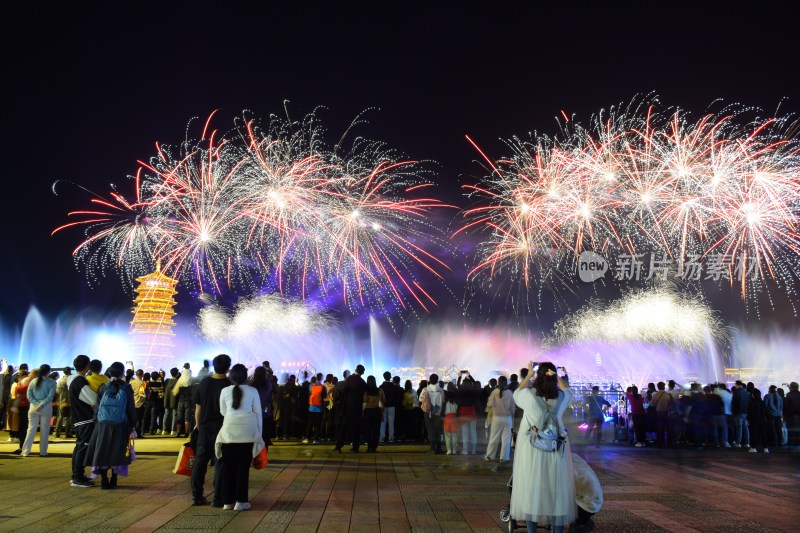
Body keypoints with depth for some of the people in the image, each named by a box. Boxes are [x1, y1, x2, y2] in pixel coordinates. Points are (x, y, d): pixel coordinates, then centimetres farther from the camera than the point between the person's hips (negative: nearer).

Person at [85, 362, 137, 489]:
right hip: (121, 426, -1)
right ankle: (113, 481, 7)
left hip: (103, 425, 1)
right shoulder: (127, 388, -3)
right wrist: (132, 424, 9)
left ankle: (104, 481, 8)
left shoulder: (103, 387, -1)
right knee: (117, 452, 7)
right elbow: (131, 408, 0)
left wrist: (96, 423, 9)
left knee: (102, 451, 8)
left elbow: (97, 407, 1)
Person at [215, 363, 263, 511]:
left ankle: (227, 501, 11)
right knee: (243, 466, 4)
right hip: (247, 432, -1)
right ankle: (240, 501, 5)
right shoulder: (252, 391, 0)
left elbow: (223, 412, 9)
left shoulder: (225, 391, 2)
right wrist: (259, 432, 12)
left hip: (229, 430, 1)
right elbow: (258, 413, 3)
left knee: (228, 466, 8)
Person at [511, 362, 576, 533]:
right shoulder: (561, 397, -4)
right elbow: (567, 390, 21)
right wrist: (556, 375, 28)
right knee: (557, 490, 9)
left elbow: (516, 394, 13)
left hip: (531, 450, -1)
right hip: (556, 450, 1)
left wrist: (529, 376, 23)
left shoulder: (529, 394, -10)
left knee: (531, 489, 6)